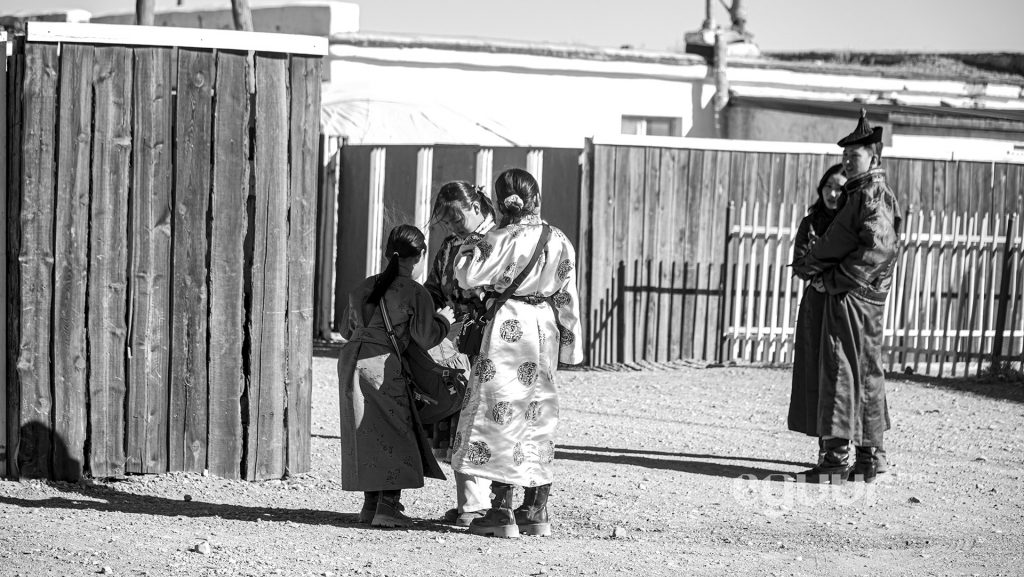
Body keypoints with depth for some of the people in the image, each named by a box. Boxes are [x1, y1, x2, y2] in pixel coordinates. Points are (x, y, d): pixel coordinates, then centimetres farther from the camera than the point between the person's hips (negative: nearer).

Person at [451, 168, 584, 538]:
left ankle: (502, 511, -3)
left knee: (501, 413, -1)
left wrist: (468, 248, 4)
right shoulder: (558, 241, 3)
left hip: (509, 326, -5)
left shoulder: (502, 240, -13)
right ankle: (536, 511, 16)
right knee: (538, 416, 12)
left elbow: (468, 277, -15)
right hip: (545, 327, 6)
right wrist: (571, 341, 14)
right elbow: (567, 295, 7)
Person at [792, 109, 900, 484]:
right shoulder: (859, 193, 18)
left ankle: (837, 457, -9)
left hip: (852, 296, -10)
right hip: (867, 298, 10)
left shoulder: (872, 195, -13)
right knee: (867, 373, 12)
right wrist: (812, 266, 9)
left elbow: (877, 250, -20)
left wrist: (833, 280, -13)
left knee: (841, 371, -9)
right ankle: (868, 457, 18)